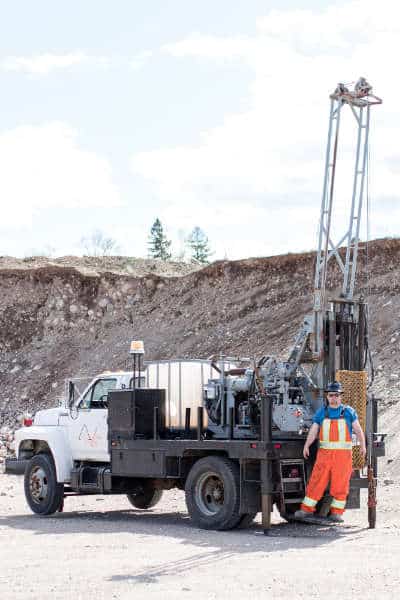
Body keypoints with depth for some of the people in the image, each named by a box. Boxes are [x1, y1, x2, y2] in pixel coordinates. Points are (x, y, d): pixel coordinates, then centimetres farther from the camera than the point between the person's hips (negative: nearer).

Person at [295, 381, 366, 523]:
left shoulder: (348, 412, 3)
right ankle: (307, 509, 6)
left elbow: (358, 430, 1)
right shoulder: (321, 413, 7)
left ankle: (336, 513, 9)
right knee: (317, 481, -1)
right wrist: (306, 446, -15)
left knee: (340, 484, 0)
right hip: (324, 453, 1)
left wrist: (363, 446, -14)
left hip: (343, 454, -1)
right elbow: (313, 431, 1)